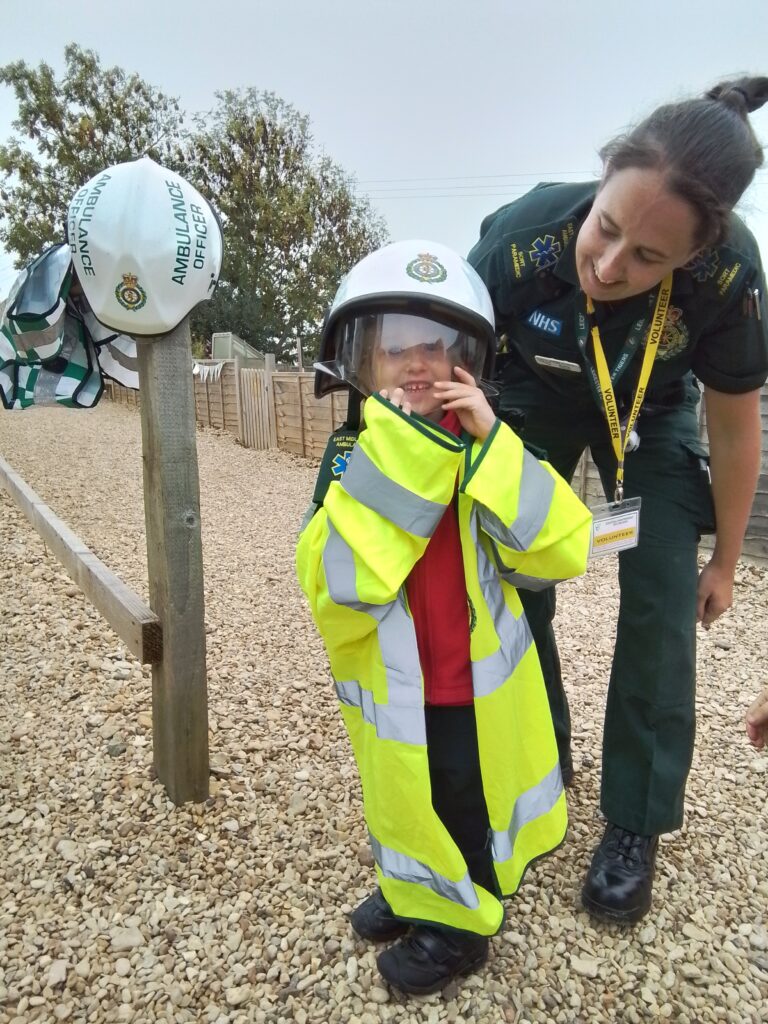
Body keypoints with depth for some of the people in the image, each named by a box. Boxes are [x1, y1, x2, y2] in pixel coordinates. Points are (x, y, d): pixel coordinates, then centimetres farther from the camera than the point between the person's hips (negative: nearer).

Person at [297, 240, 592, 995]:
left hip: (477, 688, -1)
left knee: (464, 806, 19)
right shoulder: (354, 460, -13)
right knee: (405, 801, 26)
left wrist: (491, 443, -28)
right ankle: (414, 893, 54)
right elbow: (339, 586, -27)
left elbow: (561, 553, -22)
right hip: (396, 690, 2)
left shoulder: (485, 455, -11)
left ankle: (456, 922, 45)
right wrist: (389, 464, -32)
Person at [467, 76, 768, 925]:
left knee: (659, 601, -10)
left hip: (654, 413, 0)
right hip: (538, 399, 1)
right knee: (513, 586, -4)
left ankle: (635, 824, 8)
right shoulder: (521, 238, -37)